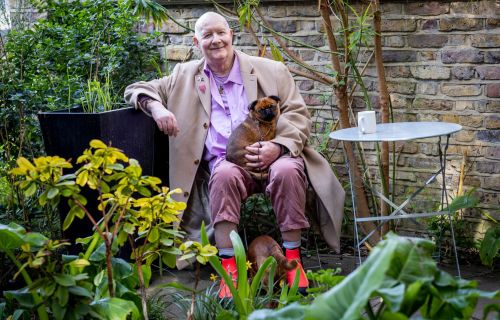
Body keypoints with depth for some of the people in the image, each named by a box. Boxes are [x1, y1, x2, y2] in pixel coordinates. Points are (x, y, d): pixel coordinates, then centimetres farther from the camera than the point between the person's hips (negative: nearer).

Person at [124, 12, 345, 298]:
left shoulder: (271, 71, 12)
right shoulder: (187, 76, 17)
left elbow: (298, 114, 7)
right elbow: (139, 90, 20)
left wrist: (279, 146, -14)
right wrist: (156, 107, -6)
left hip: (272, 154, 0)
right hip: (225, 160, 1)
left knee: (287, 171, -35)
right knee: (225, 175, -36)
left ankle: (292, 259, -23)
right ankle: (229, 268, -34)